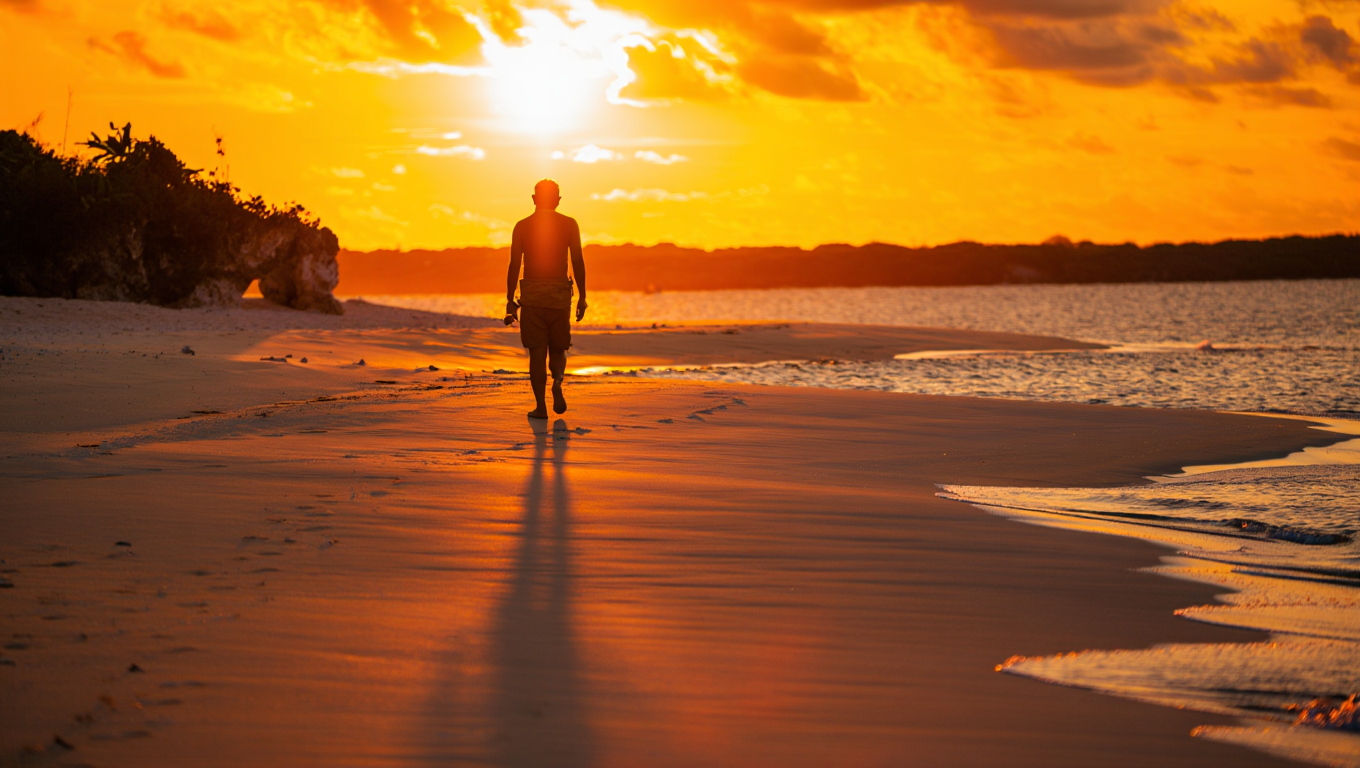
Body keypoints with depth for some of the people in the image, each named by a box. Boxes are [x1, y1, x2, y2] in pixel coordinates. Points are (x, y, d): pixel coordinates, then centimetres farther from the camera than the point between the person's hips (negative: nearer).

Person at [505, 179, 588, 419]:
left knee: (536, 353, 4)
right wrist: (582, 296, 1)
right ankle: (557, 380, -18)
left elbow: (514, 264, -1)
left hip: (531, 294, 0)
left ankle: (540, 406, -3)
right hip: (559, 294, 0)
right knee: (558, 350, 13)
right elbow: (578, 262, -3)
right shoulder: (569, 224, 2)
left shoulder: (522, 226, 3)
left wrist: (510, 301, 4)